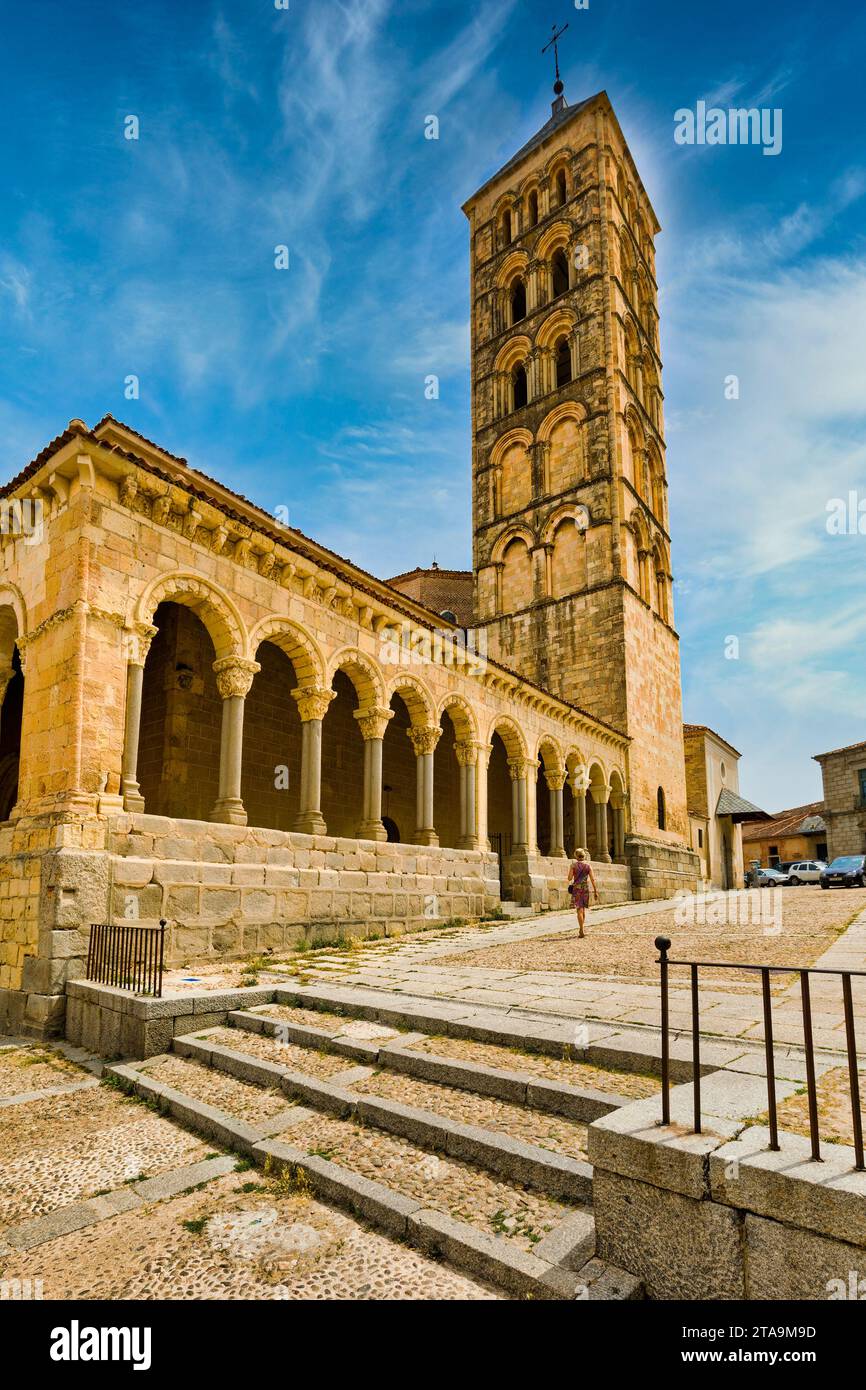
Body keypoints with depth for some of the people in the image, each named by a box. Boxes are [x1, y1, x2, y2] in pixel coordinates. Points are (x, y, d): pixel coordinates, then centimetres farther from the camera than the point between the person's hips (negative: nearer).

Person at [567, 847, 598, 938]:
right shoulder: (588, 865, 4)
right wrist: (595, 891, 2)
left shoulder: (574, 865, -3)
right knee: (583, 909, 17)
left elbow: (569, 878, -5)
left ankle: (582, 931, -12)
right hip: (586, 887, 3)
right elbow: (592, 879, -1)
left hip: (577, 887, -3)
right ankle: (581, 929, 22)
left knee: (579, 909, -5)